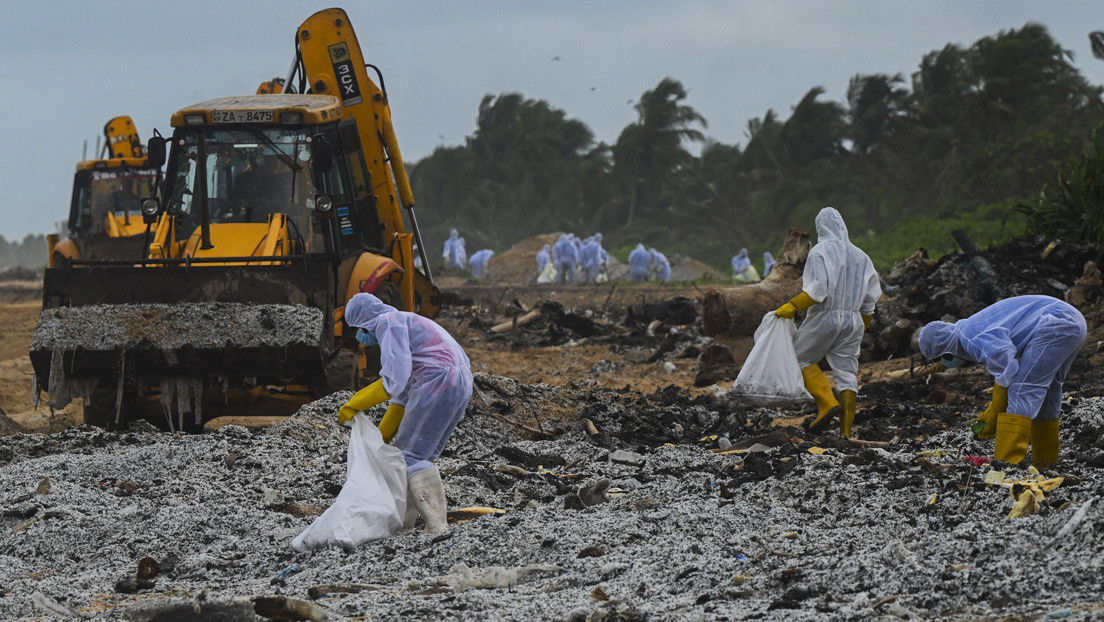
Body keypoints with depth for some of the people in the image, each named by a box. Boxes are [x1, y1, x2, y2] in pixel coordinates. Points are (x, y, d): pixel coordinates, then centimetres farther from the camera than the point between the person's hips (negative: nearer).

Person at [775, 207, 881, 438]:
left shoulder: (820, 252, -10)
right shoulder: (860, 256, 10)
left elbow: (816, 291, -21)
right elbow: (870, 296, 15)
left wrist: (791, 307, -15)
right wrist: (864, 324, 27)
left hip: (825, 317, -5)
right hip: (853, 320, 5)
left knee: (803, 357, 13)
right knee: (846, 371, 7)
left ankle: (827, 402, -7)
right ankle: (846, 429, 2)